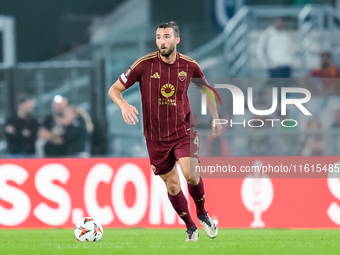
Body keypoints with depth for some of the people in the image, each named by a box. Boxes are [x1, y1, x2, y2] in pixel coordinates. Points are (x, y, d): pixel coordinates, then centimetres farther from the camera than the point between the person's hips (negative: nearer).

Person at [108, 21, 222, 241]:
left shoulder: (189, 65, -6)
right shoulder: (145, 64, -13)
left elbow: (205, 89, 14)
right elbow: (114, 90, -9)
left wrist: (216, 118, 10)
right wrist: (124, 105, -29)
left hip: (184, 130, 0)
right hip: (156, 136, 0)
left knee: (190, 173, -22)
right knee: (171, 184, 6)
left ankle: (202, 214, 5)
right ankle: (190, 228, 26)